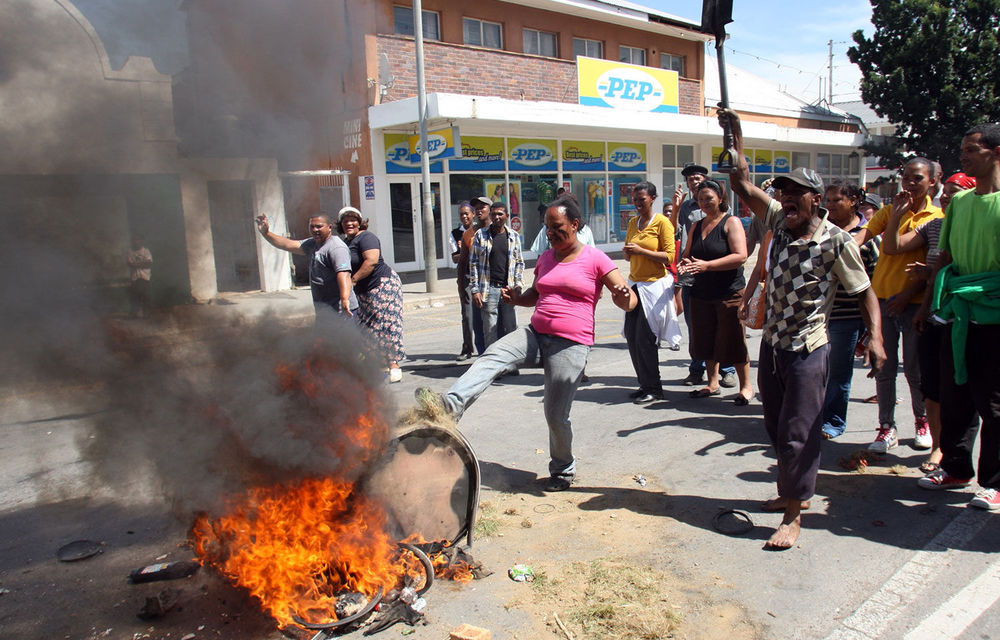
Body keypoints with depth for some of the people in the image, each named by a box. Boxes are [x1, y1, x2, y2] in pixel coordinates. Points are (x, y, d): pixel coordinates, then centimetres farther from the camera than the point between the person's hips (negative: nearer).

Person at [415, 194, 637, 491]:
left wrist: (623, 297, -33)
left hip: (570, 344, -5)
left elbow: (628, 302, -8)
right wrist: (517, 298, 4)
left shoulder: (595, 259, -5)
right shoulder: (545, 258, 13)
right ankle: (450, 404, -39)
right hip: (534, 333, 6)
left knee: (556, 415, 1)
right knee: (491, 357, -23)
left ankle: (563, 470, 25)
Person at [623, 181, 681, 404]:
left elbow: (670, 256, -12)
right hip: (634, 284, 6)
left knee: (645, 338, -7)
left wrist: (640, 250, -17)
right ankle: (645, 384, 15)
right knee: (631, 336, 3)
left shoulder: (662, 222, -6)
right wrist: (627, 252, -3)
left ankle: (653, 388, 5)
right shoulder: (633, 222, 13)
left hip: (654, 285, -6)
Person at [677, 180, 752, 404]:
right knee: (705, 341, 9)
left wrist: (706, 265, -24)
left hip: (730, 292, -6)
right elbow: (687, 255, 17)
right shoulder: (697, 226, 14)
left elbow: (740, 256, -17)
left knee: (733, 340, -3)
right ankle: (712, 383, 24)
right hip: (701, 293, 6)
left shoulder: (731, 222, -5)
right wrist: (684, 264, -8)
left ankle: (746, 386, 11)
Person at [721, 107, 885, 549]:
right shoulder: (779, 221, 2)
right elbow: (743, 185, 2)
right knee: (776, 427, 16)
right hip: (771, 343, 6)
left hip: (807, 350, -6)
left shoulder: (836, 241, -13)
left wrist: (875, 338, -20)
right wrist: (736, 136, -3)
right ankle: (795, 492, 34)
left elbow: (864, 292, -8)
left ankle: (793, 515, 10)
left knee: (797, 434, -1)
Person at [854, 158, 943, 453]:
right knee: (884, 368, 4)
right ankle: (887, 428, 14)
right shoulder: (890, 210, 8)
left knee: (914, 370, 6)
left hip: (914, 302, -2)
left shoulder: (938, 218, 1)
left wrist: (908, 294, -14)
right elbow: (866, 232, -10)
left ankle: (922, 420, 29)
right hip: (882, 297, 2)